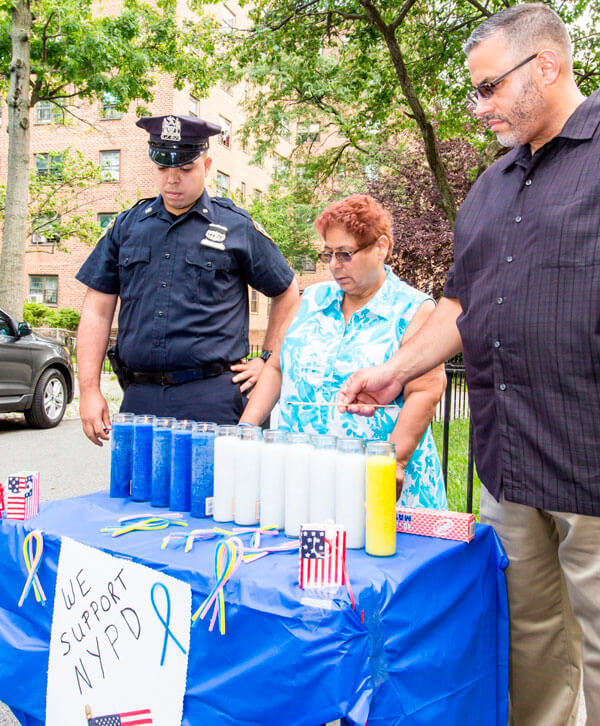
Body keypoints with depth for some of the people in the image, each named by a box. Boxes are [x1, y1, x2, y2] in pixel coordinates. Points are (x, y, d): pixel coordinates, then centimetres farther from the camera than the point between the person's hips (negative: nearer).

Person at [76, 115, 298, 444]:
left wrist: (268, 361, 8)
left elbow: (287, 295, 14)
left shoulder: (238, 228, 5)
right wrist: (90, 391, 3)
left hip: (211, 399, -2)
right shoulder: (128, 226, 12)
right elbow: (97, 310, 10)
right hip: (139, 397, 3)